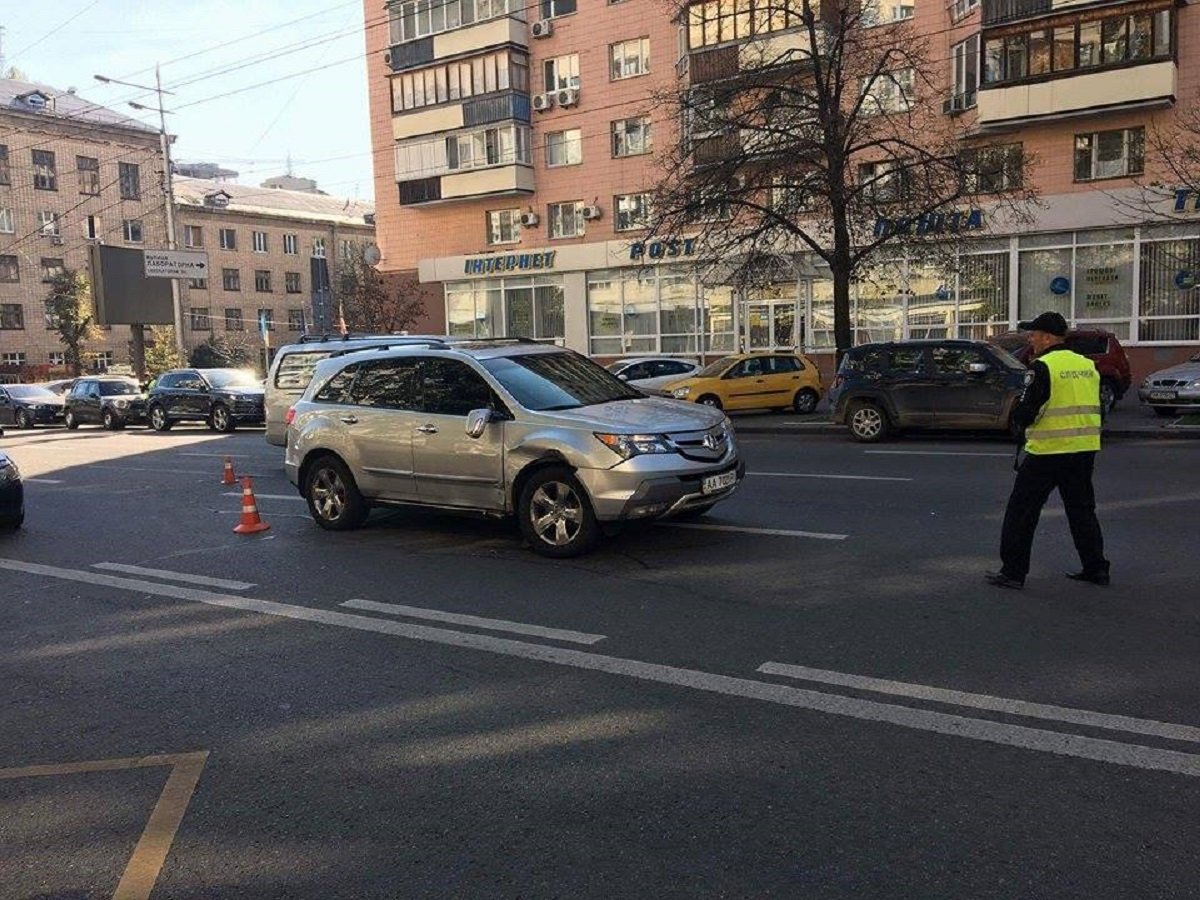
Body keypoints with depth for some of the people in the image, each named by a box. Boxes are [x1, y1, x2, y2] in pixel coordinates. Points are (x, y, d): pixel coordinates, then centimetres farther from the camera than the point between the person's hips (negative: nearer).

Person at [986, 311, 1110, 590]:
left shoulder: (1043, 367, -13)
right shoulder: (1088, 365, 10)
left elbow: (1025, 414, -17)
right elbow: (1094, 408, 17)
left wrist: (1017, 415, 5)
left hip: (1047, 452, -7)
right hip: (1085, 450, 7)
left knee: (1022, 510, 1)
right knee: (1082, 509, 19)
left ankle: (1013, 571, 2)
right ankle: (1096, 568, 22)